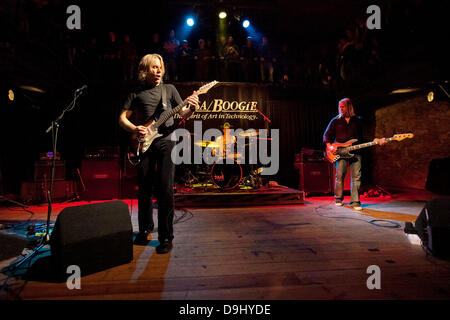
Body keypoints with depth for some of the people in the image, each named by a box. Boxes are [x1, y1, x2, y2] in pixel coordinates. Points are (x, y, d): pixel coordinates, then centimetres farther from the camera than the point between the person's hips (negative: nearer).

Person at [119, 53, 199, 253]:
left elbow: (182, 114, 8)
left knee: (165, 190, -8)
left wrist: (190, 109, -14)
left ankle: (166, 237, 3)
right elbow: (122, 118, 11)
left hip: (166, 141, -1)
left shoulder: (169, 89, 13)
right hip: (144, 143, 2)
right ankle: (145, 227, 29)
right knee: (144, 190, 6)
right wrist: (134, 129, -9)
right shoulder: (136, 94, 13)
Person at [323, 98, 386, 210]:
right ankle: (338, 199, 15)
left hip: (355, 151, 1)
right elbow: (327, 135, 8)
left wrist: (374, 141, -1)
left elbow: (362, 138, 13)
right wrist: (329, 146, -6)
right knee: (339, 176, -2)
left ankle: (355, 201, 4)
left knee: (356, 177, -3)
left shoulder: (358, 121, 13)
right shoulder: (336, 121, 9)